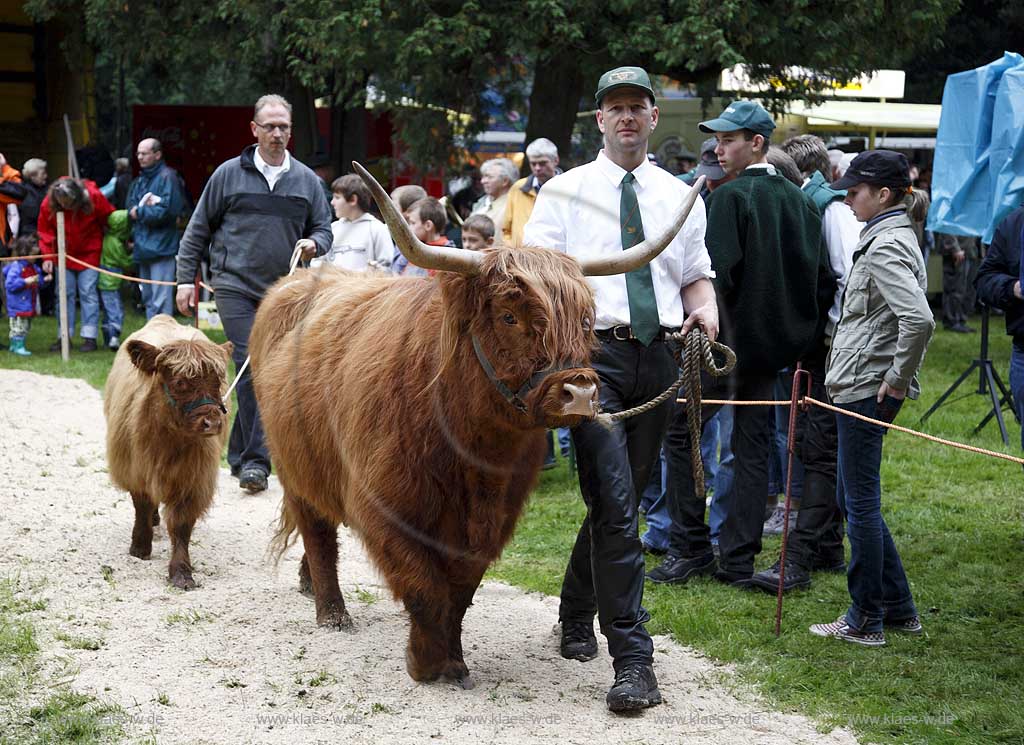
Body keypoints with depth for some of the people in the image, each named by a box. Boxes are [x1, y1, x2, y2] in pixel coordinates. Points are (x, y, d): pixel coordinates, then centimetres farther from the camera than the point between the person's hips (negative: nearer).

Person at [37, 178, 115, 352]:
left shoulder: (93, 197, -22)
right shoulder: (48, 204, -16)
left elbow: (110, 219, -7)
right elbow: (45, 231, -4)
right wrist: (47, 256, -12)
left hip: (89, 254, -2)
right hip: (63, 255, 3)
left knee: (88, 293, -5)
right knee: (65, 294, 5)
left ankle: (90, 337, -2)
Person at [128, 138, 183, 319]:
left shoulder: (166, 177, -9)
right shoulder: (139, 180, 16)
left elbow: (167, 211, -17)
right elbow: (131, 208, 14)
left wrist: (139, 212, -6)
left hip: (161, 248, -9)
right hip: (143, 248, 9)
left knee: (160, 302, -10)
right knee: (148, 298, 15)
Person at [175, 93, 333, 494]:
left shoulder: (306, 180, 10)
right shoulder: (229, 174, 2)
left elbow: (323, 228, 16)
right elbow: (198, 230, 7)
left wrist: (314, 244, -7)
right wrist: (185, 278, 2)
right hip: (235, 287, -3)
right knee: (252, 368, -13)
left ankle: (241, 453, 22)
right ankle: (256, 459, -12)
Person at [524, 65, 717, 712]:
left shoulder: (681, 196, 15)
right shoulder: (565, 192, 5)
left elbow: (697, 276, 19)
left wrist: (704, 308, -3)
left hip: (659, 357, 4)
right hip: (594, 352, -4)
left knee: (617, 502, 13)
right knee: (616, 507, -13)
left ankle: (577, 617, 35)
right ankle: (633, 662, -13)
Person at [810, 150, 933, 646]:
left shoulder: (886, 247, -16)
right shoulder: (891, 237, 15)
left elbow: (919, 319, -29)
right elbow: (913, 315, 24)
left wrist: (898, 377, -19)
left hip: (866, 390, -10)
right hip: (862, 386, 10)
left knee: (860, 503, -2)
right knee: (855, 500, 16)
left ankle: (866, 620, 6)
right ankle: (898, 609, 22)